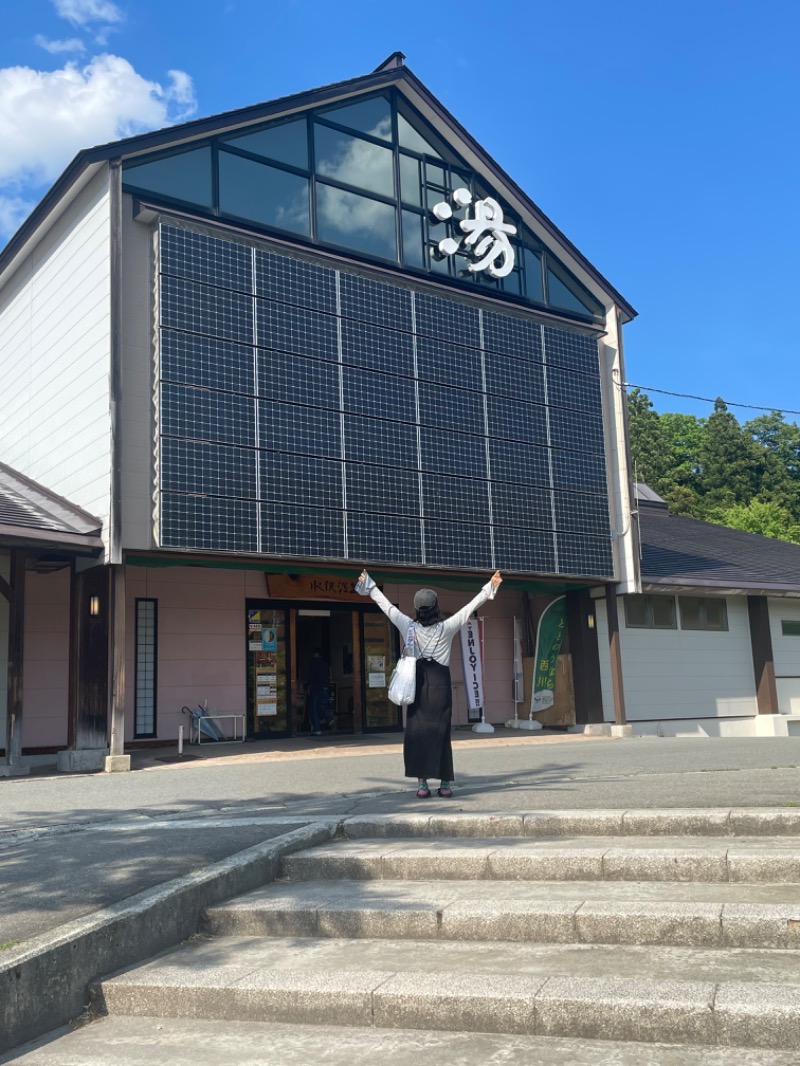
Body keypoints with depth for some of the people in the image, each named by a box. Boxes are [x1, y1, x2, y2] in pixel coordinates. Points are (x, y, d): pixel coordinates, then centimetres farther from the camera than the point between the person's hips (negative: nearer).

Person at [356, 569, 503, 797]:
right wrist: (489, 588, 10)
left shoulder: (409, 627, -1)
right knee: (440, 731, 3)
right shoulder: (446, 628, -4)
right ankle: (445, 783, 6)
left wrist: (369, 585, 20)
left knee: (416, 731, 3)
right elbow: (470, 607, 2)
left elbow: (386, 605, 8)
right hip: (440, 684, 0)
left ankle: (422, 782, -1)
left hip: (417, 684, 1)